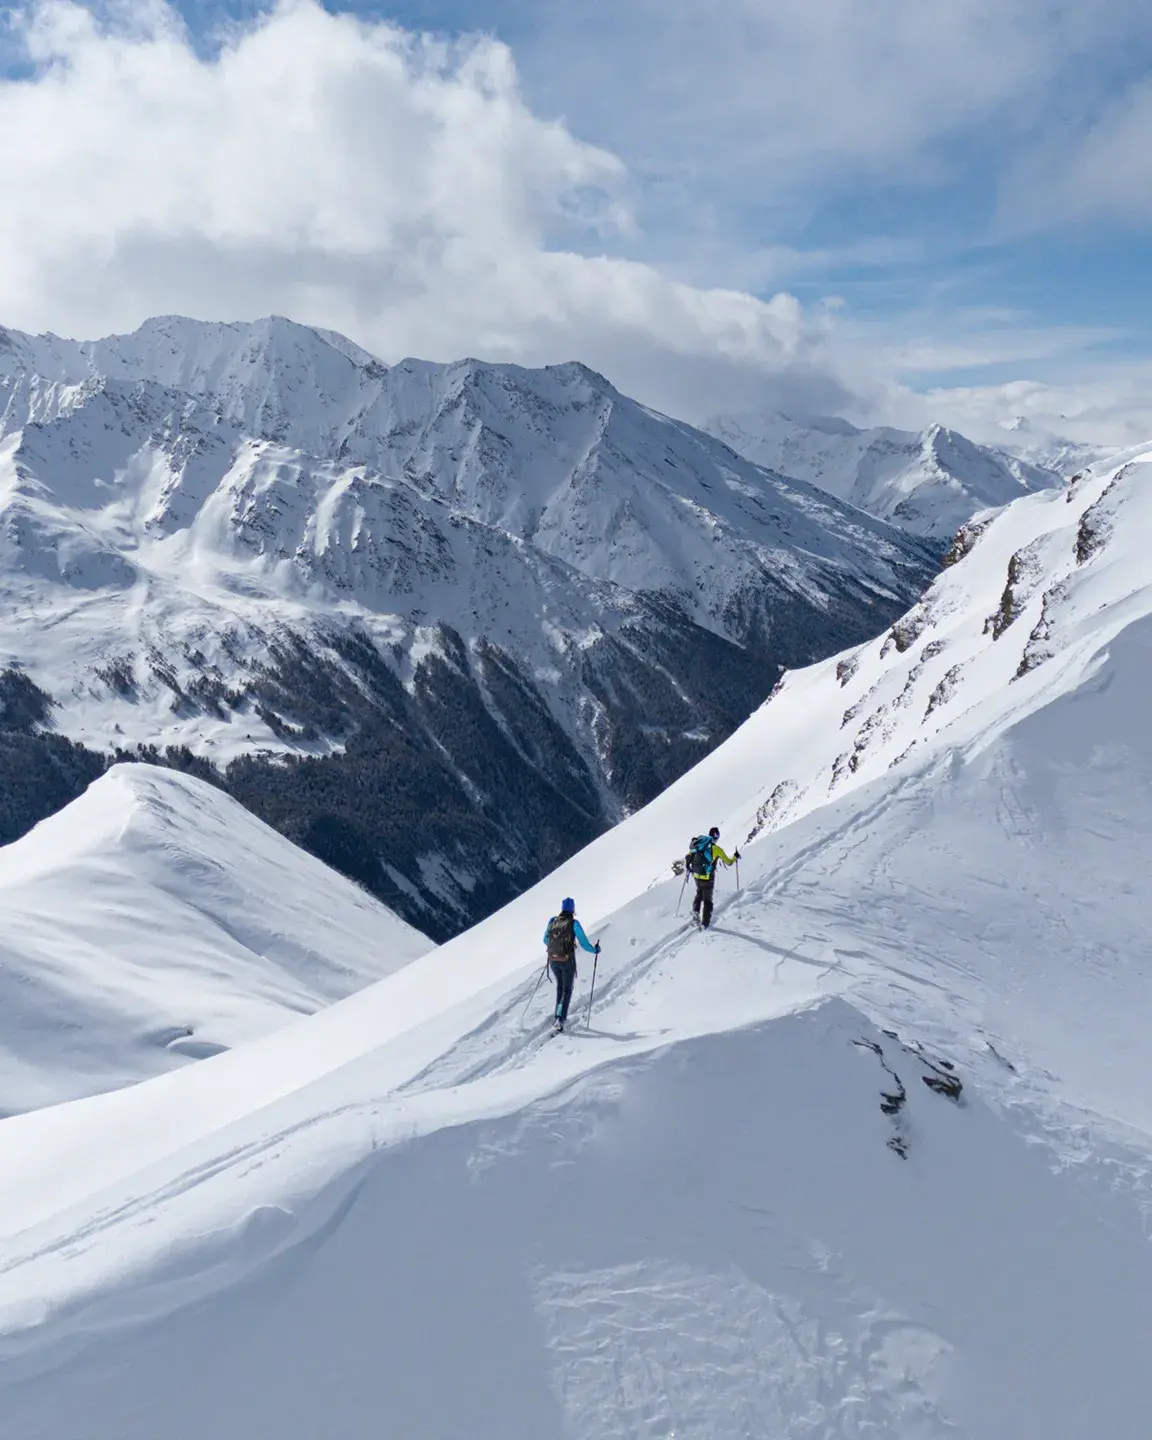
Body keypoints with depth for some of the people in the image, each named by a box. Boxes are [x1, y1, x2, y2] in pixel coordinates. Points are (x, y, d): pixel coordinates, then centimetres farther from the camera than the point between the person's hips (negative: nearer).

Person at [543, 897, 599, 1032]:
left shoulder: (552, 921, -1)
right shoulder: (574, 923, -13)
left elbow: (545, 940, 12)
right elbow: (584, 943, -11)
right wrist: (595, 950, 8)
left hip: (553, 960, 4)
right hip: (567, 961, -4)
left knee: (560, 986, 26)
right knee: (567, 990, 9)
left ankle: (558, 1015, 28)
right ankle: (560, 1019, -5)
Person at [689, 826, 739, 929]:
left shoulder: (699, 844, 0)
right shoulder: (716, 849, -12)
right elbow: (728, 862, -4)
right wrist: (735, 857, 15)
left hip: (696, 876, 4)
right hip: (708, 878, -4)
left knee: (699, 893, 31)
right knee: (707, 900, 10)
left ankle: (695, 912, 14)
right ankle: (704, 924, 9)